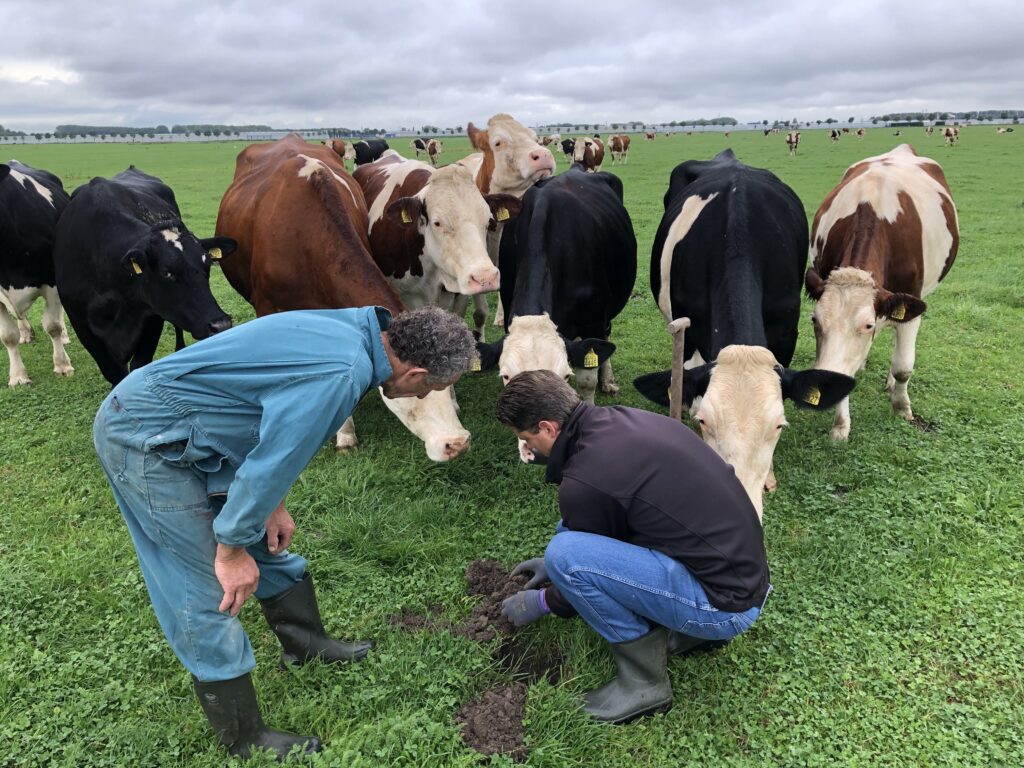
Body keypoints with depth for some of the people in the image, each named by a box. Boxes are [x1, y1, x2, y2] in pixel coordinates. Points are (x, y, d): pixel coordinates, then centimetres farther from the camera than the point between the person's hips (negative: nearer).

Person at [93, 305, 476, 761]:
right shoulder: (342, 374, -28)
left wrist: (271, 505, 12)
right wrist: (232, 548, -10)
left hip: (181, 429, 10)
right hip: (145, 440, -10)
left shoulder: (348, 331, 1)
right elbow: (274, 460, -24)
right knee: (209, 594, -1)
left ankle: (305, 644, 39)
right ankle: (244, 740, 15)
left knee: (267, 542, 20)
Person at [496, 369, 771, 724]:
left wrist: (539, 602, 16)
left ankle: (644, 681, -2)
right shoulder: (626, 419, 5)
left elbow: (590, 560, -1)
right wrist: (558, 563, 31)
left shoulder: (585, 481, -21)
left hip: (726, 604, -9)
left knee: (566, 553, -20)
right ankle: (694, 628, 15)